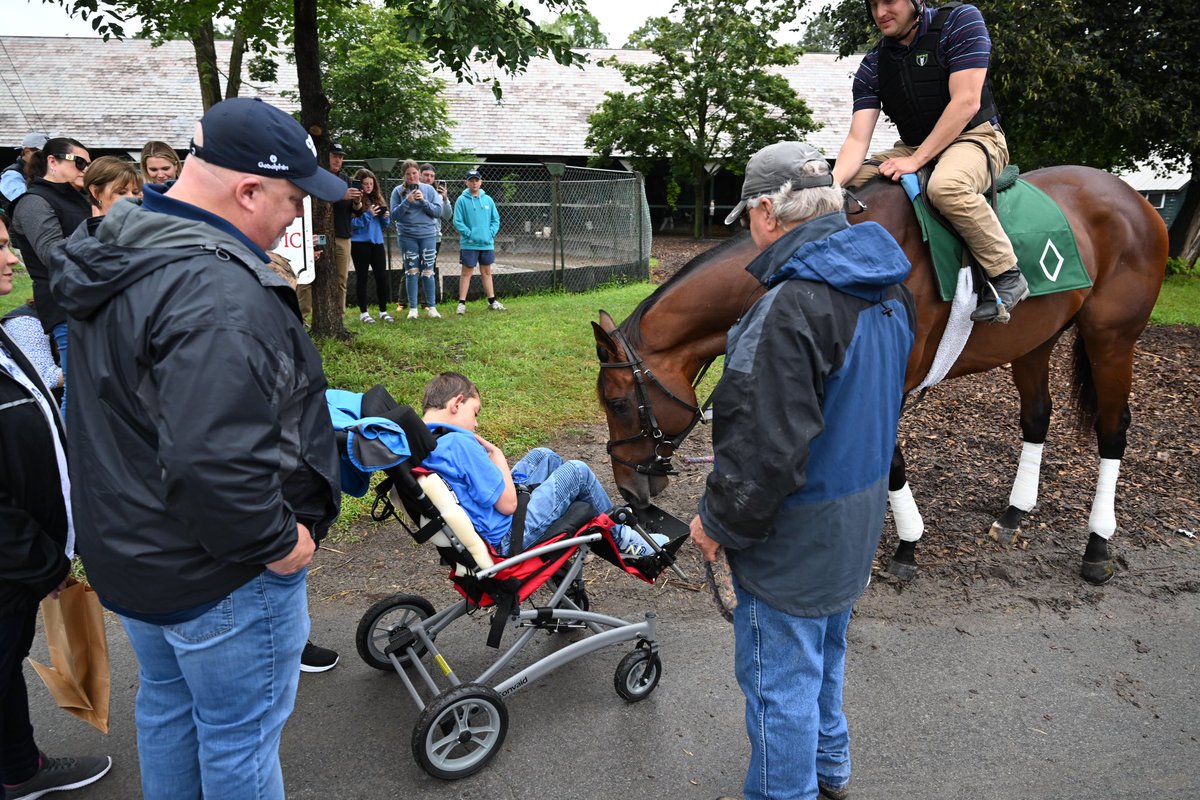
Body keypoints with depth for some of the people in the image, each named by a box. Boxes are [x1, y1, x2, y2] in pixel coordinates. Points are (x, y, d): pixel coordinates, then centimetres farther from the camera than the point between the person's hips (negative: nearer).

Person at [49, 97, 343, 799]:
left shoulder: (121, 256, 4)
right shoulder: (218, 294, -30)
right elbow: (217, 462, -37)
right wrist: (276, 542, -21)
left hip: (129, 549, 10)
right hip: (218, 576, -10)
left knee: (168, 704, 28)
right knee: (241, 738, 11)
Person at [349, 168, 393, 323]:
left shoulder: (377, 198, 11)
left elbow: (384, 225, 17)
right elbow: (352, 223, -13)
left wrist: (385, 217, -4)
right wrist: (368, 215, -21)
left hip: (377, 242, 5)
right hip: (360, 243, -5)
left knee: (382, 276, 4)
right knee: (362, 277, 4)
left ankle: (383, 311, 15)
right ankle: (363, 312, 12)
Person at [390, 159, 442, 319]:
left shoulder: (429, 189, 3)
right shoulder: (398, 191, 1)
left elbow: (438, 211, -2)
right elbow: (394, 215, -3)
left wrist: (423, 201, -16)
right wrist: (407, 201, -16)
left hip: (428, 235, 0)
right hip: (407, 236, 0)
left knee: (428, 271, 3)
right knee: (412, 271, 3)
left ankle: (432, 307, 11)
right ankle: (413, 308, 9)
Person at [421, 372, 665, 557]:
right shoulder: (460, 444, -28)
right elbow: (508, 505, -23)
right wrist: (496, 455, -12)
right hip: (506, 539, -9)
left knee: (542, 456, 21)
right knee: (578, 471, 3)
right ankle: (619, 538, 24)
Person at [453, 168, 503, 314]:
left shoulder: (488, 200, 7)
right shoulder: (462, 200, -5)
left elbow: (496, 219, 10)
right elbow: (457, 222, -8)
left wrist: (491, 233, -4)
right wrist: (470, 234, -14)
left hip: (487, 243, 4)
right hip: (469, 244, -4)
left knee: (487, 272, 14)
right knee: (466, 272, 0)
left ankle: (492, 301, 22)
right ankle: (462, 303, 5)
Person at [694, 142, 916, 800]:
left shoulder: (792, 306, -28)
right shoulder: (888, 287, 3)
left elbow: (767, 445, -30)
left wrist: (719, 522, -13)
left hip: (795, 536, -10)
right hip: (856, 521, 10)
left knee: (779, 679, 9)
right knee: (824, 653, 28)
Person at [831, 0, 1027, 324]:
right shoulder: (872, 66, 0)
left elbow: (965, 102, -18)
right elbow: (857, 140, -9)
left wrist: (916, 160, -24)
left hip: (974, 138, -6)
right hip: (912, 148, 6)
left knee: (945, 186, -39)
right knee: (848, 184, -10)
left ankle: (1007, 275, -24)